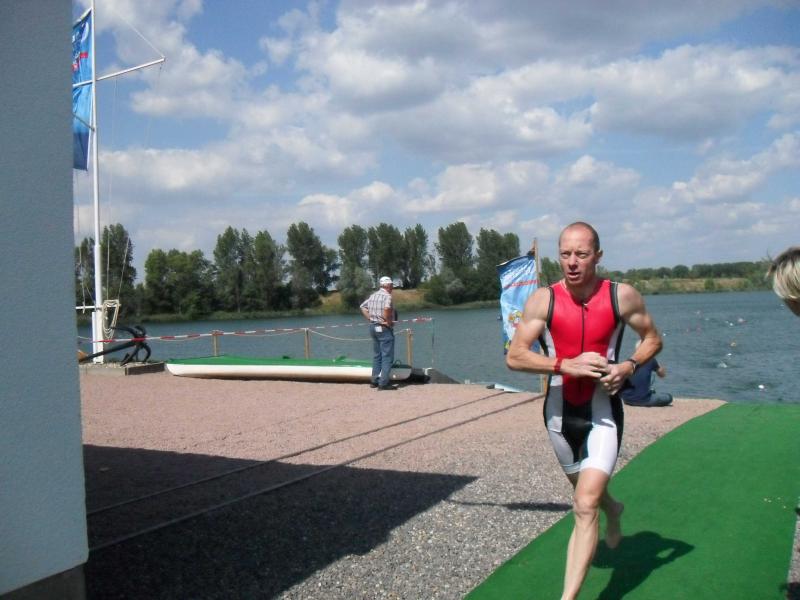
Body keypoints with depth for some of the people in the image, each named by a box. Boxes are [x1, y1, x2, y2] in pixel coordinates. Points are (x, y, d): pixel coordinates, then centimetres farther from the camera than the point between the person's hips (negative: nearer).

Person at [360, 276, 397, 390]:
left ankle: (375, 381, 20)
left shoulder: (373, 296, 11)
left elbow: (363, 307, 18)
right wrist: (388, 321, -21)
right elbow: (387, 308, -34)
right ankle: (384, 383, -6)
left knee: (377, 355, 17)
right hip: (384, 329, -9)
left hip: (373, 327, 9)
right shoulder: (387, 296, -15)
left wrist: (370, 319, 12)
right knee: (387, 357, -4)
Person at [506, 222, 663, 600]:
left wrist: (629, 366, -13)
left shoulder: (622, 296, -8)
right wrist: (566, 365, -25)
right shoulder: (543, 300, -10)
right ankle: (613, 510, 60)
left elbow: (653, 339, 7)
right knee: (585, 492, 24)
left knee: (585, 505, -14)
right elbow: (514, 357, -13)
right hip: (559, 411, 2)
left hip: (603, 411, -2)